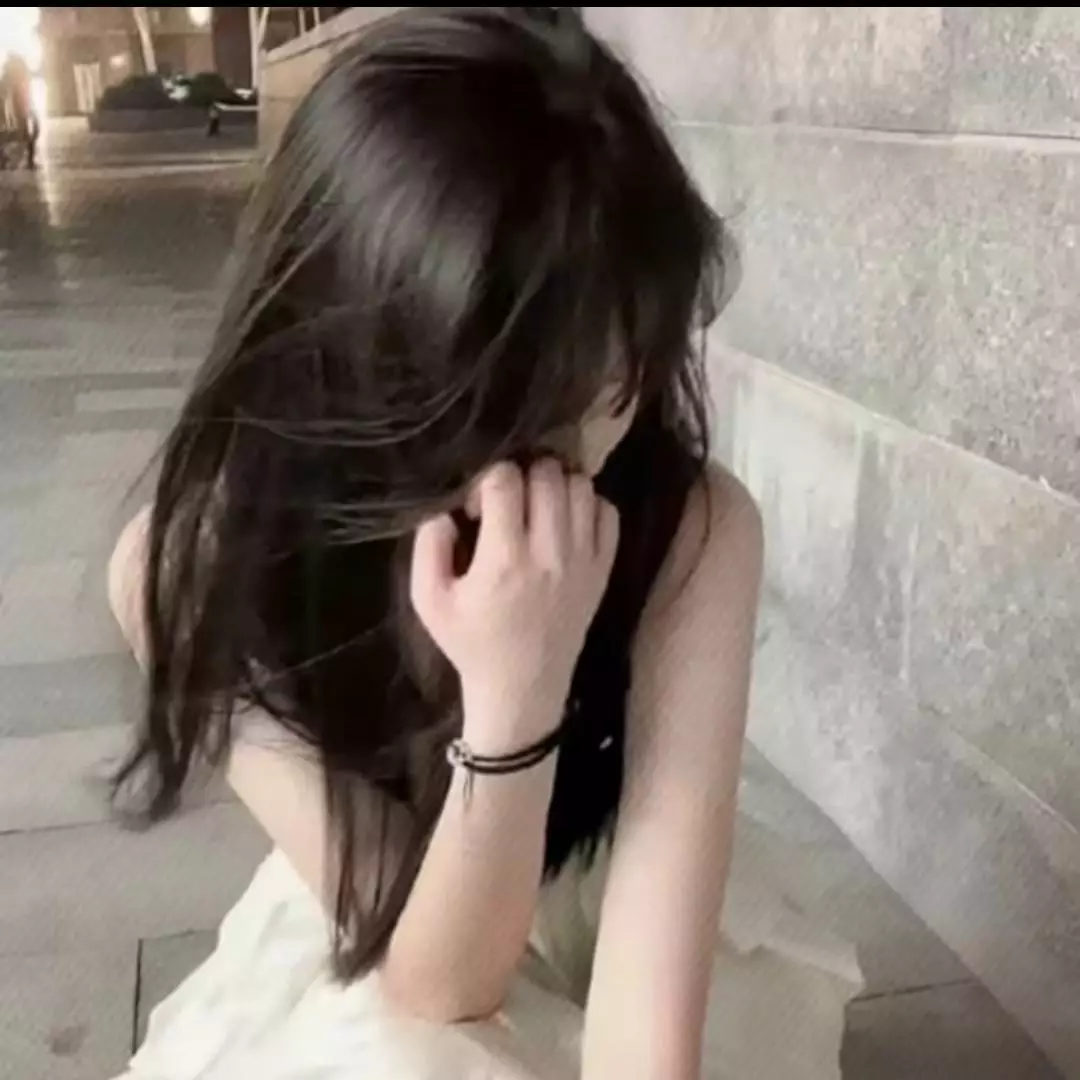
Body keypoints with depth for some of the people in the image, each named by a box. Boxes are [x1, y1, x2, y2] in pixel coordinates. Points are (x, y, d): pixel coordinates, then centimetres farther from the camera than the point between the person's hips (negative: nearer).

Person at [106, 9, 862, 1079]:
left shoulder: (692, 531, -27)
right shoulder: (192, 568, -26)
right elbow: (441, 979, -24)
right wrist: (514, 697, -38)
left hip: (614, 940, 1)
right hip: (370, 983, 0)